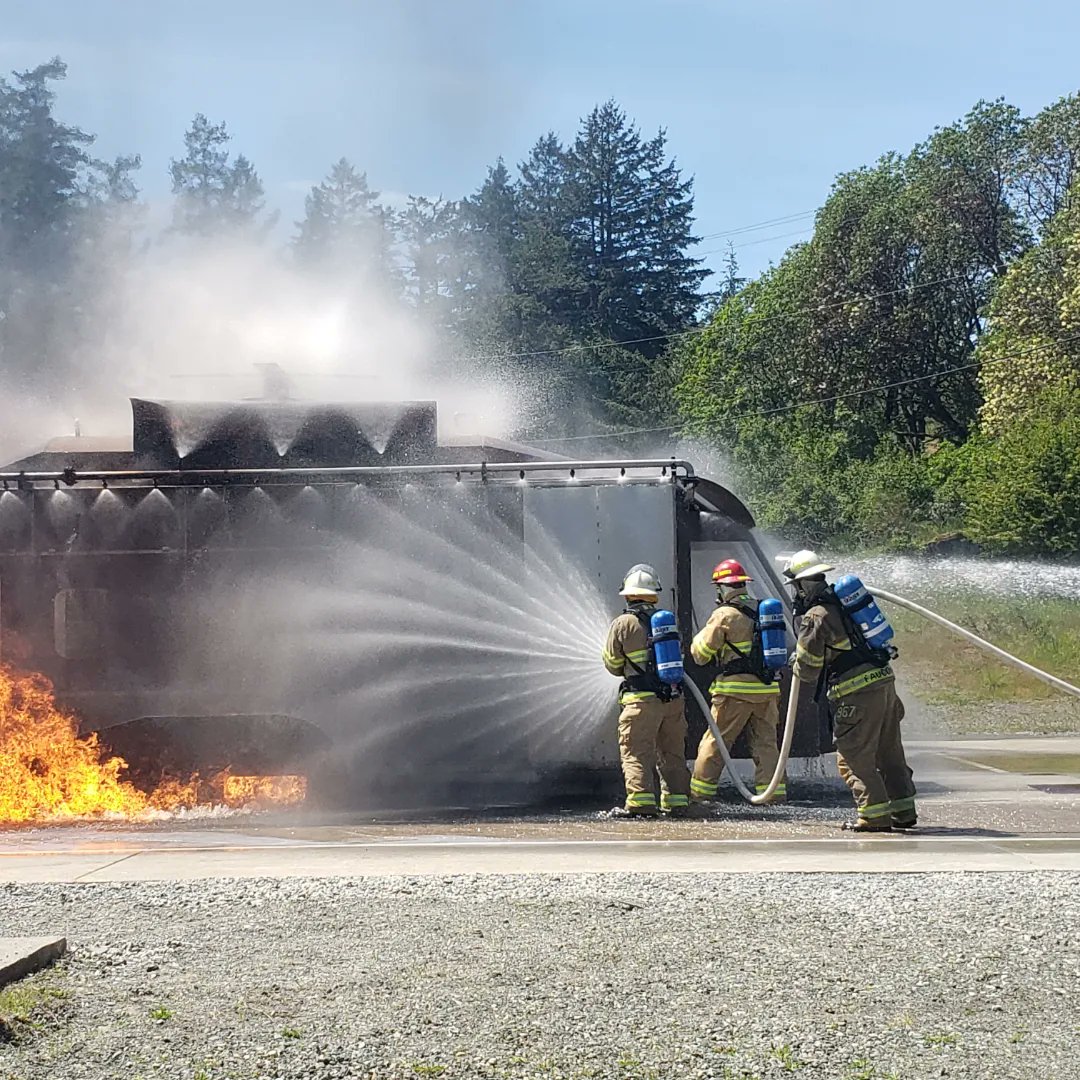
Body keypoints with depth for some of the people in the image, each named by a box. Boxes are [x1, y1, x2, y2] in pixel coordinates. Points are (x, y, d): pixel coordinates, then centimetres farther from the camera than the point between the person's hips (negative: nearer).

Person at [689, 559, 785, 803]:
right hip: (768, 687, 6)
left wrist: (700, 637, 16)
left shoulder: (724, 615, -8)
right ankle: (773, 790, 1)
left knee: (715, 741, 2)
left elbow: (701, 653, -3)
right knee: (765, 741, 9)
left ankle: (700, 790, 5)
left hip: (737, 690, -6)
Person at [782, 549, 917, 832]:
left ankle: (874, 815, 0)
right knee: (889, 751, 15)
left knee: (854, 756, 1)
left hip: (858, 692, -8)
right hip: (884, 680, 8)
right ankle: (903, 811, 20)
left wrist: (795, 666, 16)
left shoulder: (815, 617, -11)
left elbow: (808, 670, -7)